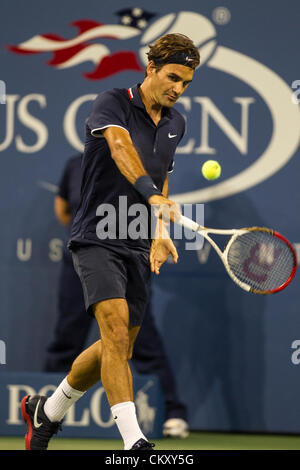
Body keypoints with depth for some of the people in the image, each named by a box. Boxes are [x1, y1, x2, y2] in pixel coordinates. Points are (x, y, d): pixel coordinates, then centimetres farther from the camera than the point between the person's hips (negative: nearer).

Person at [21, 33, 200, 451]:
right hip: (96, 240, -7)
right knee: (116, 328, -24)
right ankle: (133, 441, -30)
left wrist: (161, 232, 10)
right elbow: (121, 149, -31)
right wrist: (152, 193, -48)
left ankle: (46, 412, 33)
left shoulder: (175, 124, 12)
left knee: (119, 349, 11)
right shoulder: (112, 103, -11)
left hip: (139, 249, 7)